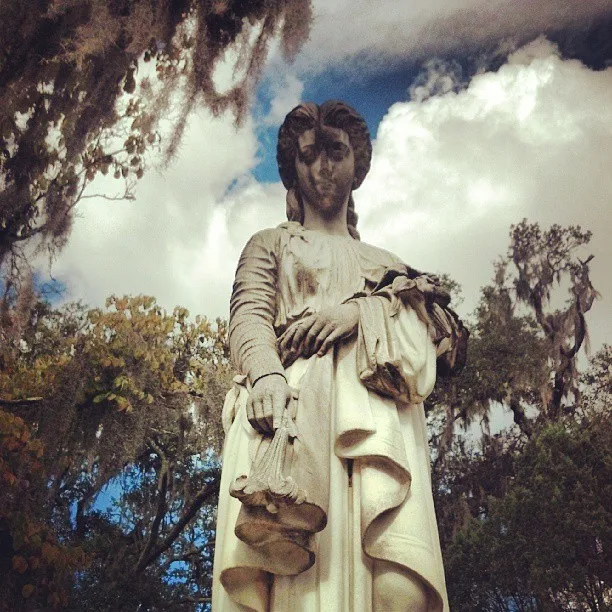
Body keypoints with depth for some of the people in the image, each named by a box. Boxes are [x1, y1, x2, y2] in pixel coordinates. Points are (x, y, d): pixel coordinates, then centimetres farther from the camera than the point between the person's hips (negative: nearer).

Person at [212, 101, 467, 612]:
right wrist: (266, 374, -18)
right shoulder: (270, 244, 30)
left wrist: (360, 309, -4)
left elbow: (451, 343, 15)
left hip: (376, 415, 2)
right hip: (290, 397, -1)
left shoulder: (387, 264, 34)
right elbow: (249, 315, 7)